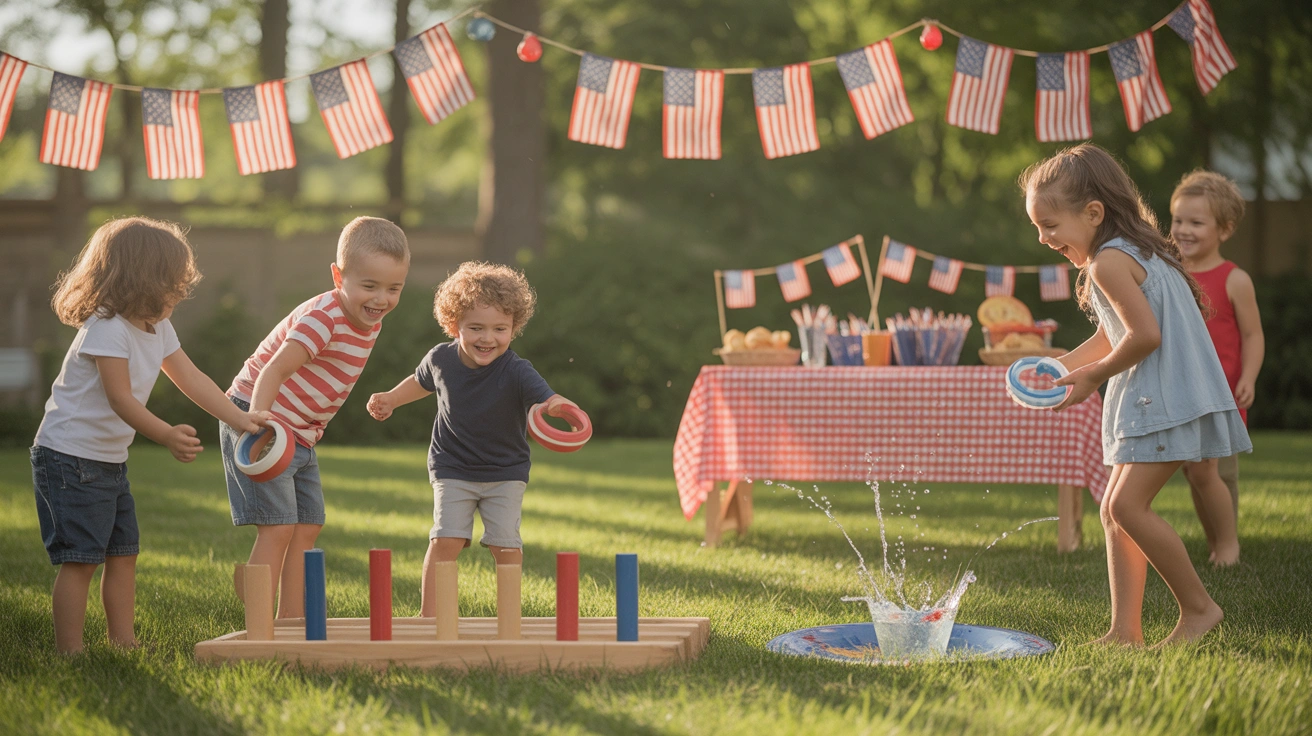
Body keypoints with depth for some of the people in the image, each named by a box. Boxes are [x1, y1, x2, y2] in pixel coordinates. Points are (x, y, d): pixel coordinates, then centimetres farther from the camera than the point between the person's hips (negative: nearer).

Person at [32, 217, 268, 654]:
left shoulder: (157, 329, 8)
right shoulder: (107, 328, -22)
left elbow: (192, 380, 10)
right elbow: (121, 399, -28)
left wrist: (240, 418, 3)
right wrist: (166, 436, -38)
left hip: (111, 461, 10)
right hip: (70, 457, -10)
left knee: (124, 553, 12)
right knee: (80, 559, -9)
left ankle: (123, 642, 20)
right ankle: (69, 652, -4)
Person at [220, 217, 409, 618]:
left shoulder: (370, 322, 5)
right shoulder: (323, 318, -23)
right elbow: (272, 371, -33)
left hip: (299, 435, 9)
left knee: (308, 528, 10)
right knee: (277, 528, -13)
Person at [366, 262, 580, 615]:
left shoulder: (517, 371, -23)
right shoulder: (441, 359, -12)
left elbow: (547, 400, -41)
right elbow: (423, 381, 14)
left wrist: (562, 406, -62)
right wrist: (390, 398, 9)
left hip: (506, 472, -1)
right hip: (453, 470, 1)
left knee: (506, 544, -4)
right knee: (446, 540, -9)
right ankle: (429, 613, 0)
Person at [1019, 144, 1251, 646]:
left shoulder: (1109, 261, -14)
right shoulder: (1130, 253, 20)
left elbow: (1145, 335, -22)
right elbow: (1109, 338, 28)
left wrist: (1092, 378, -8)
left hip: (1169, 400, -11)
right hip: (1149, 399, 11)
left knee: (1127, 505, -15)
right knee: (1115, 508, 8)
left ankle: (1199, 606, -4)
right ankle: (1126, 630, 7)